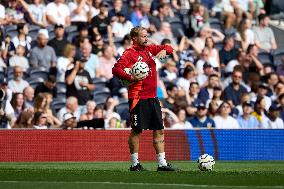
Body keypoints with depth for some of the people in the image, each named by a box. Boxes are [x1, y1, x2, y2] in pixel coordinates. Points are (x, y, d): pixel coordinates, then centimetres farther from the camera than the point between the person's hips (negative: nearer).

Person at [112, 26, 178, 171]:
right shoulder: (129, 53, -8)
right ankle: (135, 164, 7)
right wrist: (130, 78, -27)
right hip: (138, 98, -7)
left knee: (159, 130, 7)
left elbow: (169, 48, 21)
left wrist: (164, 50, 0)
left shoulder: (150, 49, 13)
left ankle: (162, 163, 11)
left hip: (152, 97, 7)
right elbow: (116, 69, -17)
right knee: (137, 130, -2)